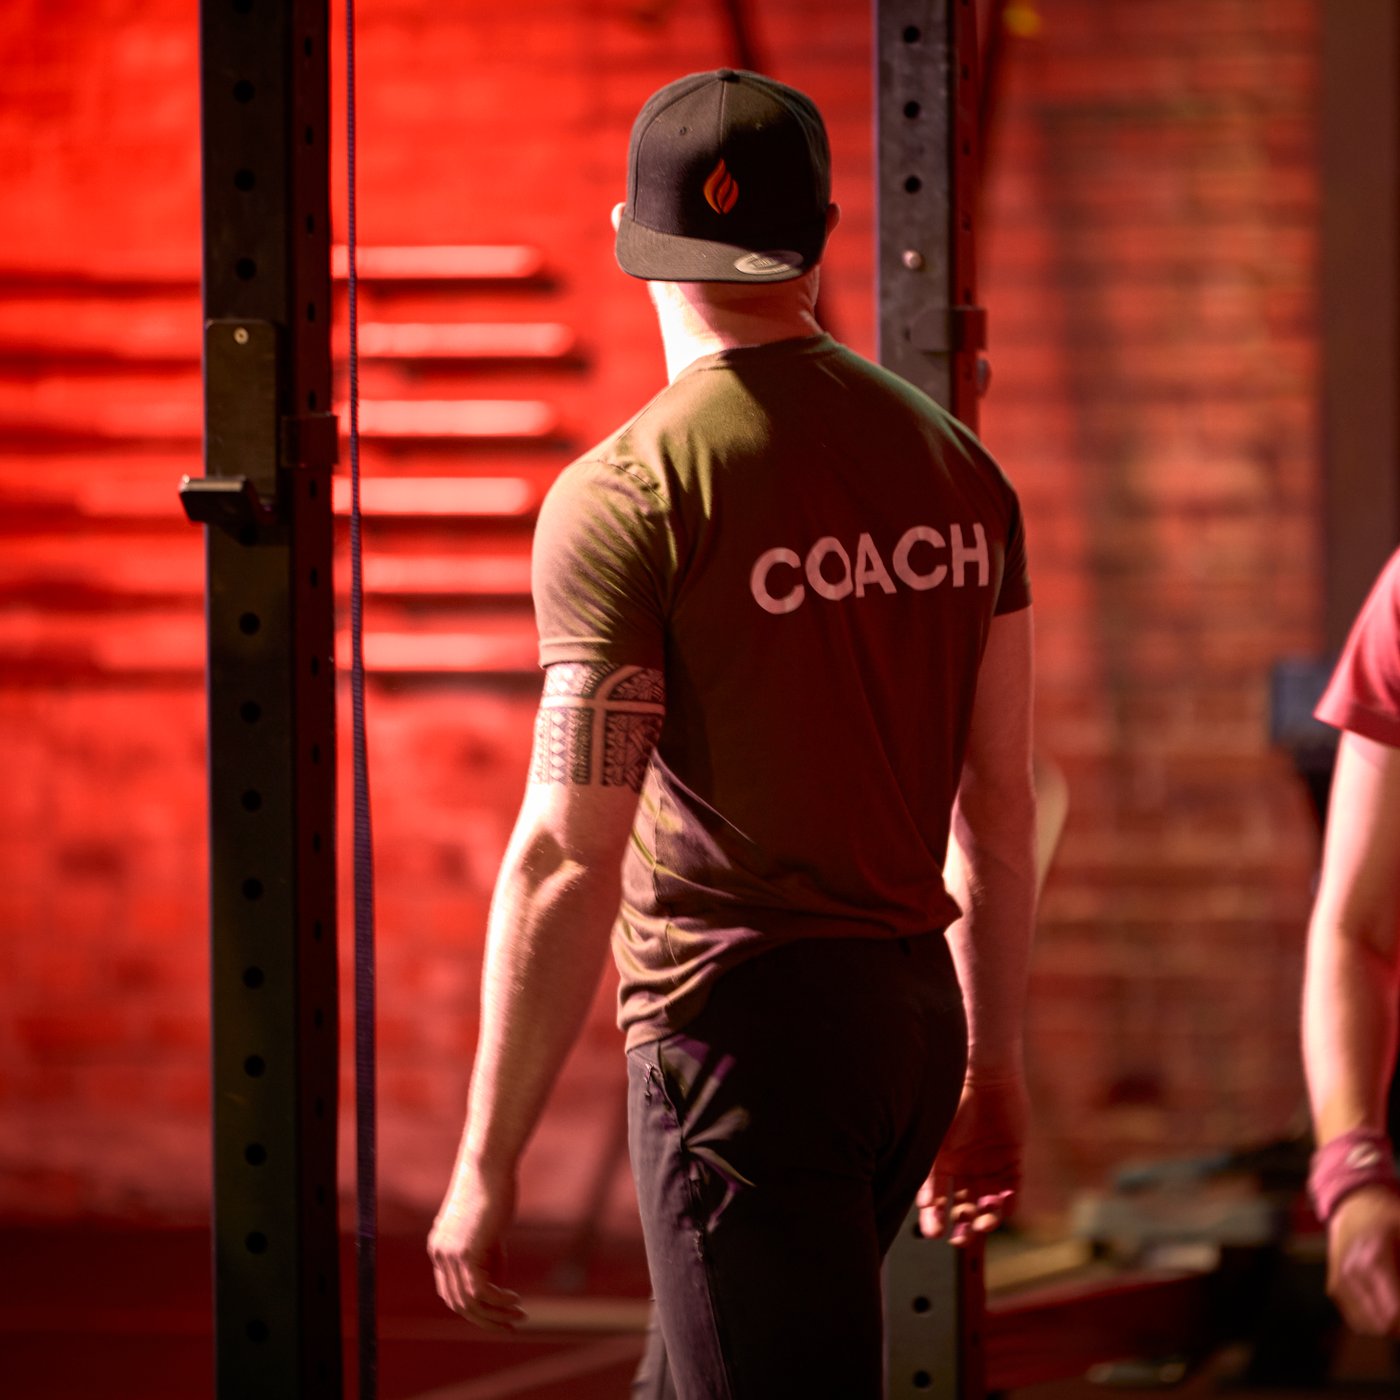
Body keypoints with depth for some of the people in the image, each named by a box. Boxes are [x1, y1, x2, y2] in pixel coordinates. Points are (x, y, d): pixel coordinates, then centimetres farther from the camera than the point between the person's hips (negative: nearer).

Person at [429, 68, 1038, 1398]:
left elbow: (569, 861, -15)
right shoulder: (953, 461, 8)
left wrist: (487, 1164, -10)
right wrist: (991, 1070, 22)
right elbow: (999, 805, 13)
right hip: (915, 1007, 7)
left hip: (741, 1027, -7)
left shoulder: (625, 497, -12)